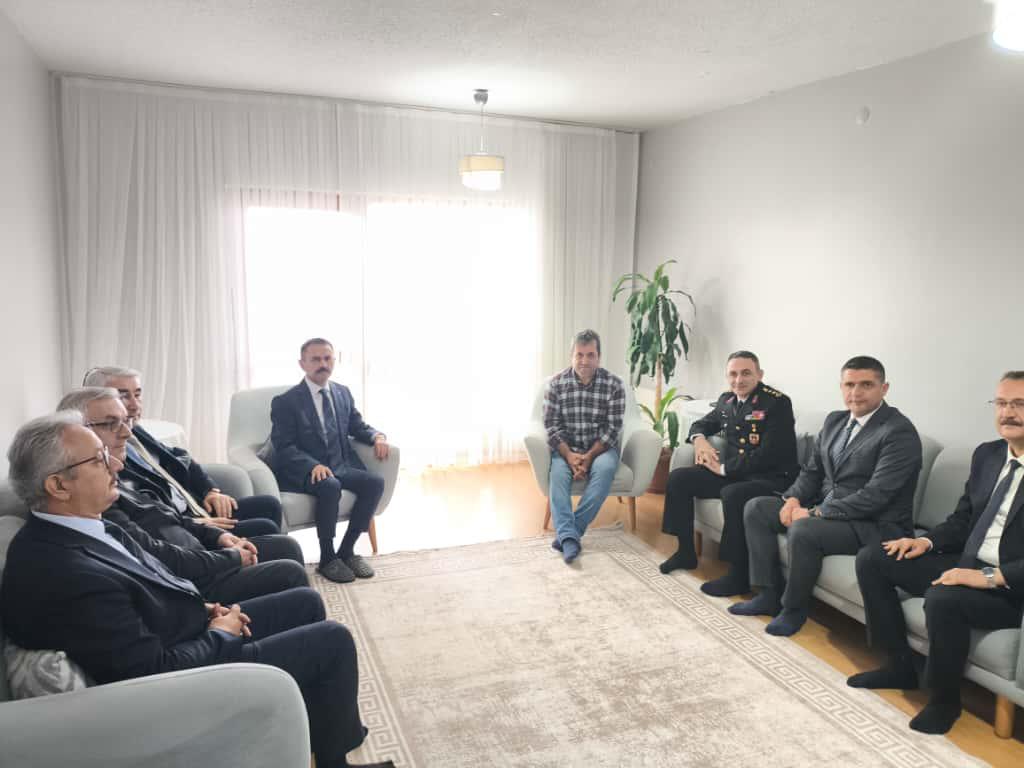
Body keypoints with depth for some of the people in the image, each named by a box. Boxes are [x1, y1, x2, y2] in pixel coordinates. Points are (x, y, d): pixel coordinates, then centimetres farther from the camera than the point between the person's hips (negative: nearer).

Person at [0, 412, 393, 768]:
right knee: (333, 641, -6)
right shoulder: (68, 577, -33)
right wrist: (220, 633, -12)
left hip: (194, 629, 10)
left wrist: (204, 607, 0)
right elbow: (161, 672, -28)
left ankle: (331, 722, 33)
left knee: (306, 602, 17)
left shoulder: (66, 530, -3)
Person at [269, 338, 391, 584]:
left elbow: (357, 426, 20)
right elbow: (284, 447, -11)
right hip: (304, 472, -5)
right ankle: (327, 558, -17)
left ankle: (347, 549, -9)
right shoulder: (285, 402, -4)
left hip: (341, 466, 5)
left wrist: (377, 436, -4)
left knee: (375, 482, -22)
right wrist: (313, 465, -29)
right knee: (330, 487, -36)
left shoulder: (343, 393, 12)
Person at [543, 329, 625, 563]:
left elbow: (612, 428, -8)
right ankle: (569, 536, -40)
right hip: (566, 448, 1)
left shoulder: (614, 384, -6)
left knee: (605, 467, -33)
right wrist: (569, 455, -20)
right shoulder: (556, 383, -3)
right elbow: (552, 426, -5)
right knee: (558, 472, -31)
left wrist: (589, 456, -19)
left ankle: (569, 531, -30)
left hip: (601, 448, -1)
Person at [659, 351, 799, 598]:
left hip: (771, 477, -8)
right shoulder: (727, 400, 9)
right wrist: (699, 439, 1)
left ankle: (739, 575, -20)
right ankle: (686, 552, 11)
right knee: (678, 478, -2)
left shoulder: (777, 403, -14)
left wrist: (724, 468, -16)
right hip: (730, 473, 8)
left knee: (733, 494, -36)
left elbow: (769, 455, -21)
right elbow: (702, 424, 27)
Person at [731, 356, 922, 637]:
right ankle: (770, 595, 5)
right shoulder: (835, 420, 9)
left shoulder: (899, 432, -16)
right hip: (824, 509, 9)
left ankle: (794, 609, -7)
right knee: (756, 508, 1)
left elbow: (875, 495, -24)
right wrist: (793, 498, -7)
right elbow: (812, 470, 14)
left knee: (802, 531, -32)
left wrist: (815, 514, -22)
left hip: (876, 525, -8)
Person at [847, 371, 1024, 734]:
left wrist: (992, 577, -29)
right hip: (967, 565, 8)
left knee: (942, 598, -35)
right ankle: (900, 666, 9)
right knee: (871, 559, -2)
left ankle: (944, 698, -6)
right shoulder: (986, 454, 9)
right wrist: (927, 541, 0)